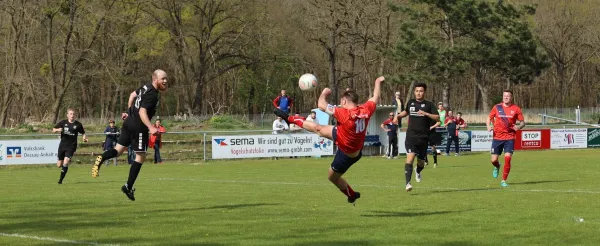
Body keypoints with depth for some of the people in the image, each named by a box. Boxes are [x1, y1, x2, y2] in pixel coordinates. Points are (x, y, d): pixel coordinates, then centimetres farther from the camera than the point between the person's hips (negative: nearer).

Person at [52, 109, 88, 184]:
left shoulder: (78, 124, -1)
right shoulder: (63, 123, 0)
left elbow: (83, 133, 12)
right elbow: (53, 130, 6)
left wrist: (84, 138, -9)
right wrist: (58, 130, -16)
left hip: (71, 147, -2)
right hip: (62, 146, 2)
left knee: (65, 163, -20)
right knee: (59, 165, 6)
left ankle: (61, 180, -7)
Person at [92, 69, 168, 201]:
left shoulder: (146, 87, 10)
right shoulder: (152, 94, -19)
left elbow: (132, 94, 26)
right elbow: (142, 112, -27)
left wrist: (129, 112, 36)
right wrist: (150, 127, -37)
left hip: (129, 122, 9)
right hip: (138, 127, -9)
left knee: (118, 149, 13)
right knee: (140, 157, 1)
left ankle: (101, 159, -16)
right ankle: (128, 187, 4)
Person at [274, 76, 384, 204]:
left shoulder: (344, 113, -37)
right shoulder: (365, 110, -19)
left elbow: (321, 105, -30)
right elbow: (375, 98, 4)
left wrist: (324, 93, -9)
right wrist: (378, 82, 21)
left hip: (347, 154, -8)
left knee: (333, 177, 17)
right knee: (318, 129, 14)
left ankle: (352, 195, 38)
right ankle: (290, 119, 27)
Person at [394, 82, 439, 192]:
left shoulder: (429, 105, 1)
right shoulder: (410, 102, 9)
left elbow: (437, 118, -9)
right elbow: (406, 111, 32)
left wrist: (426, 113, -22)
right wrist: (398, 116, 13)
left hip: (423, 137, 0)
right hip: (411, 136, 0)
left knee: (421, 162, 13)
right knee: (410, 157, -21)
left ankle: (418, 171, 51)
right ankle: (408, 183, -27)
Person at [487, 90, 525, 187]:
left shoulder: (516, 109, -1)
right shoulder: (497, 107, 3)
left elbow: (522, 122, 5)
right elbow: (489, 118, 13)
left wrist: (519, 127, -18)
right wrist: (488, 126, -7)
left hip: (510, 138, -1)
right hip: (497, 137, 2)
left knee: (507, 158, -15)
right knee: (494, 160, 1)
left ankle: (504, 180, -1)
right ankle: (497, 167, 40)